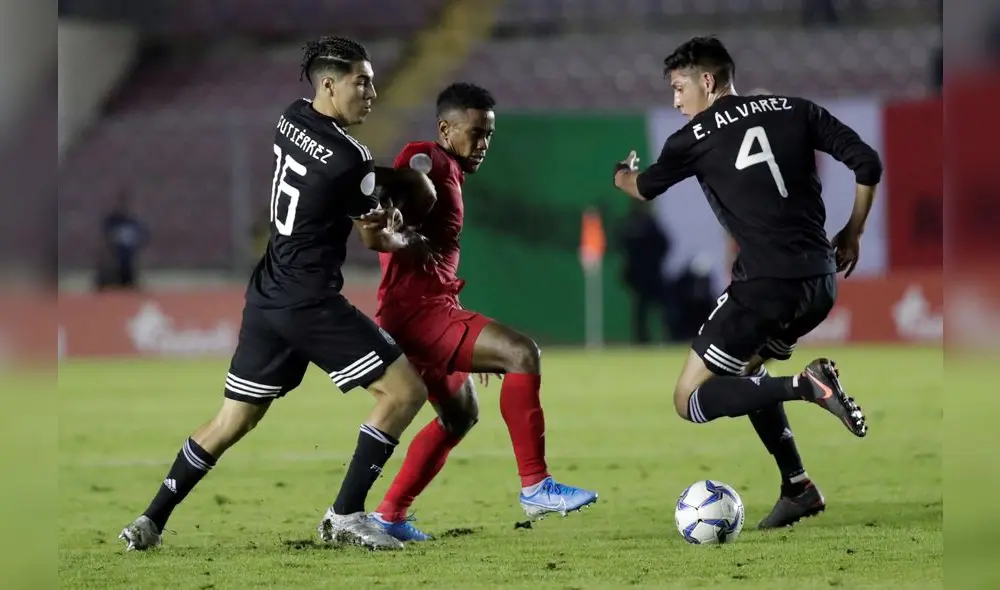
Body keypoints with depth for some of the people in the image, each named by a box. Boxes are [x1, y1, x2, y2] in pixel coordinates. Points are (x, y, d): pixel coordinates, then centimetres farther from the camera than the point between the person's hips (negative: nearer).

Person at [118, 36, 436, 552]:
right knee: (405, 389, -3)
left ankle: (152, 520, 17)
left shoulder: (291, 120, 6)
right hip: (311, 302, -8)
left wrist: (373, 210, 13)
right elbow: (375, 240, 0)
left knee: (233, 419, 17)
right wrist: (411, 241, 21)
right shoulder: (350, 160, -16)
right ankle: (345, 515, -3)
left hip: (266, 296, 8)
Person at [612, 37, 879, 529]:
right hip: (821, 280, 6)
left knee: (690, 401, 3)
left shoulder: (696, 137, 2)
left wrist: (622, 175, 47)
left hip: (766, 284, -6)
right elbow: (867, 163, 5)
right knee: (746, 370, 29)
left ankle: (805, 385, -16)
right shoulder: (794, 110, 10)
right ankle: (797, 486, 17)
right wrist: (852, 235, 17)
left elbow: (644, 188, 23)